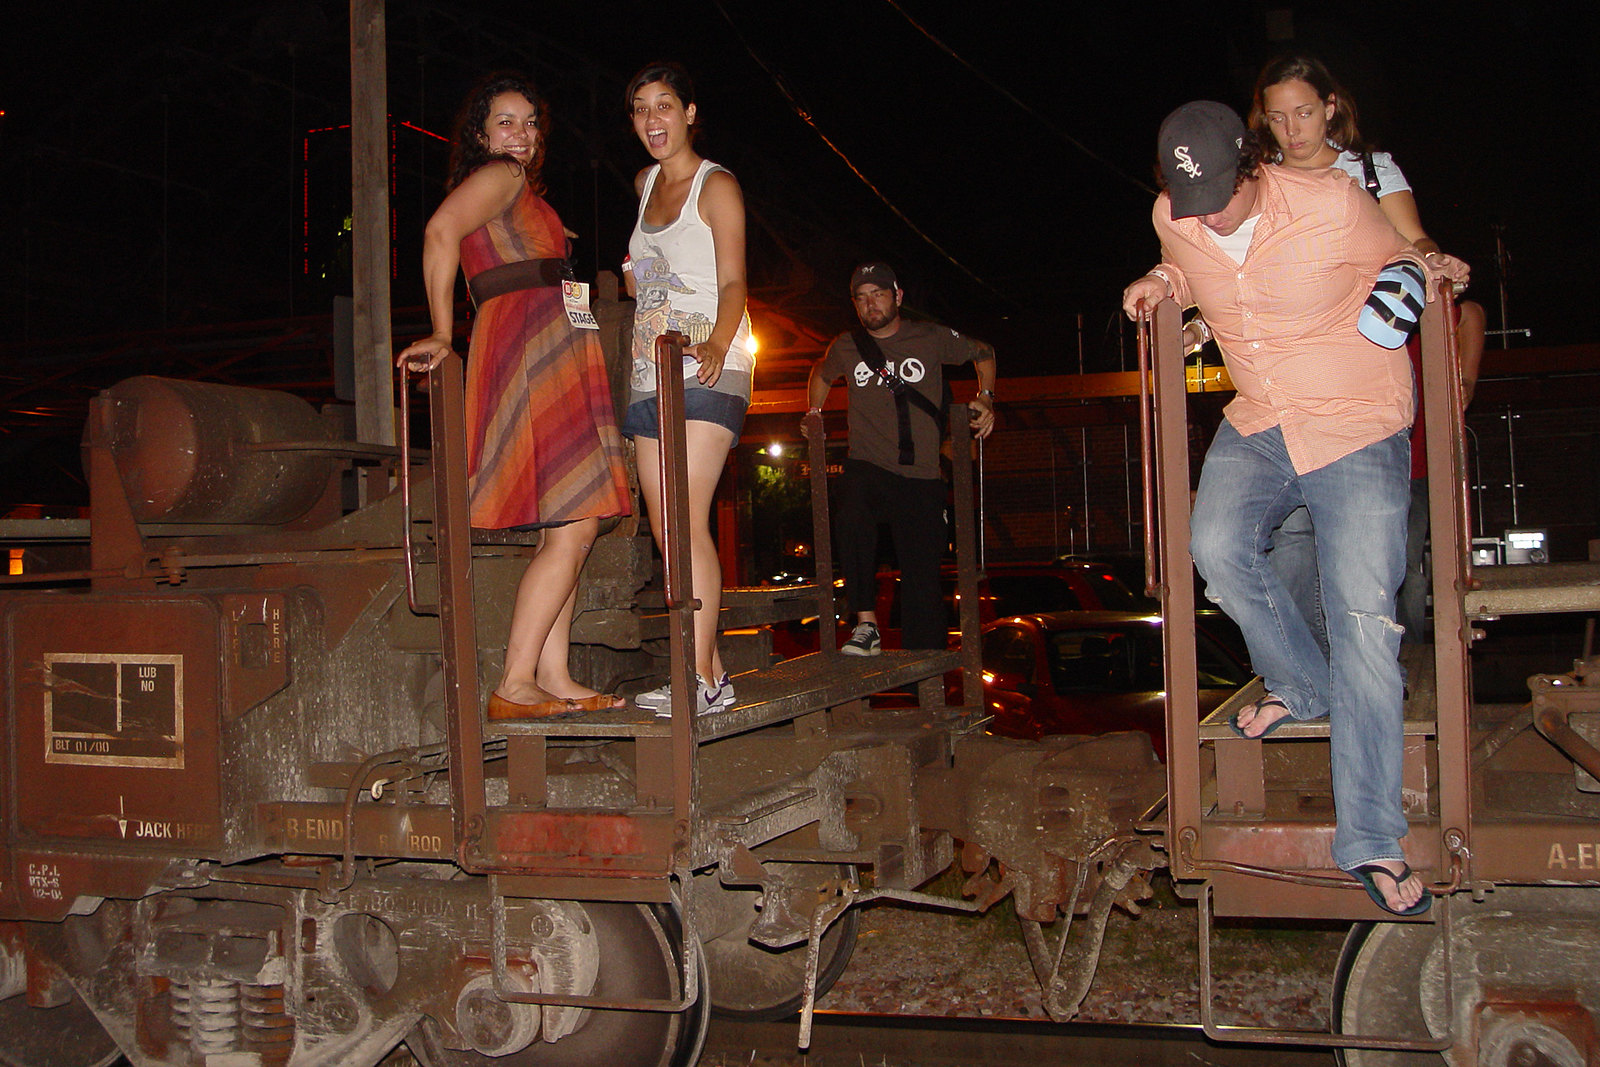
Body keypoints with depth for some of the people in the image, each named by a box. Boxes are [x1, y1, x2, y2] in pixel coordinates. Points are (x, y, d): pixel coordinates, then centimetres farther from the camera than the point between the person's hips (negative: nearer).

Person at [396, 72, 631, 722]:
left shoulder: (519, 191, 28)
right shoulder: (499, 176, -1)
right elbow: (441, 231, -18)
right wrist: (443, 336, -19)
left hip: (546, 359, 10)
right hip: (534, 344, -10)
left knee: (571, 529, 6)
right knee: (573, 529, -13)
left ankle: (553, 678, 5)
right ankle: (514, 686, -13)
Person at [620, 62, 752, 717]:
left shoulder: (715, 185, -1)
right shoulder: (646, 184, 20)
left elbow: (732, 282, -14)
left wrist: (716, 344, -31)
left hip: (706, 370, -7)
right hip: (652, 371, 8)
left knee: (688, 523, -18)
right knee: (665, 527, 1)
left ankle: (701, 679, -18)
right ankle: (712, 672, 5)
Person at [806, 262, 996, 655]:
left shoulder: (931, 339, 3)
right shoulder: (846, 348, 8)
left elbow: (983, 353, 20)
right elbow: (821, 374, 32)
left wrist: (985, 398, 6)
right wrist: (814, 412, 18)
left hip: (921, 477, 0)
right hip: (866, 468, 0)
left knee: (922, 574, -2)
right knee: (851, 519, -34)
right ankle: (866, 624, -25)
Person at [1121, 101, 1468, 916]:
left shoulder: (1331, 205, -15)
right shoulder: (1174, 219, -3)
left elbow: (1392, 266, 5)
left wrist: (1423, 269, -18)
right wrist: (1161, 282, -2)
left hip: (1357, 429, -4)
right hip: (1257, 424, 4)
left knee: (1364, 619, -12)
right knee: (1217, 547, -24)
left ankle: (1371, 841, -9)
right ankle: (1302, 687, 6)